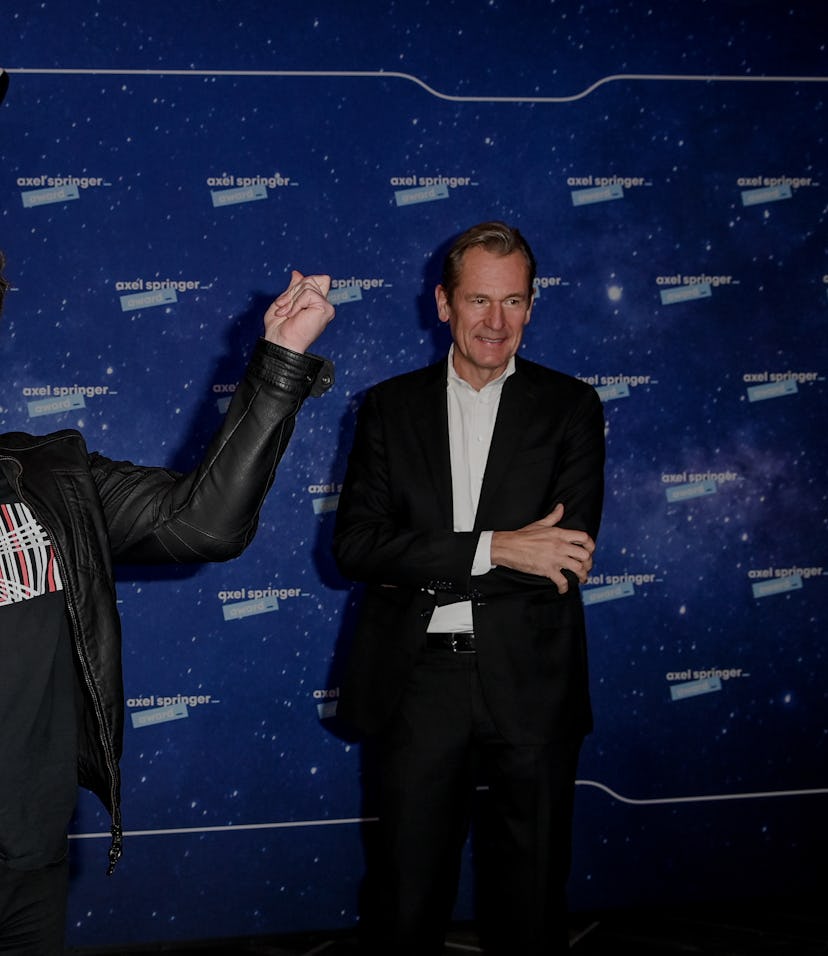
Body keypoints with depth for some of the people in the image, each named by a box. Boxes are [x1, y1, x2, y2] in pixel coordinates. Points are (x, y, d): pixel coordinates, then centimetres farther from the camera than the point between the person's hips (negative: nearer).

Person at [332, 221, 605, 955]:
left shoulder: (570, 408, 1)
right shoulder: (391, 406, 5)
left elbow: (566, 556, -10)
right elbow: (355, 544, -7)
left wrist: (424, 568, -12)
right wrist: (492, 549, -18)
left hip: (530, 684, -1)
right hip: (418, 682, 1)